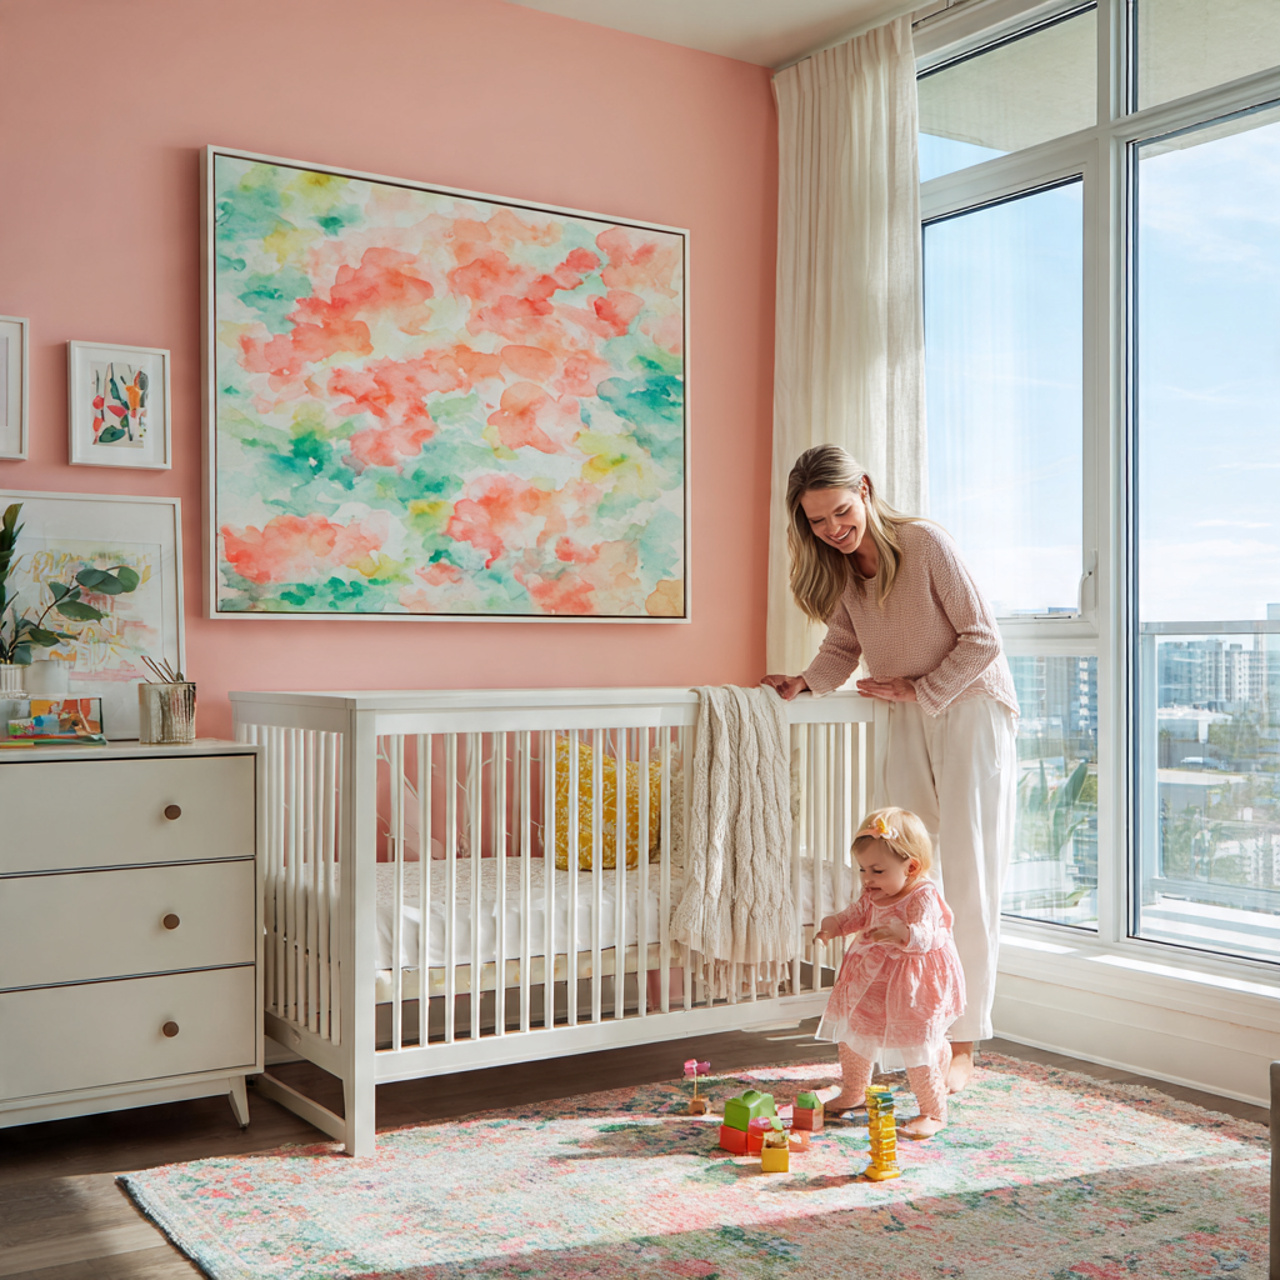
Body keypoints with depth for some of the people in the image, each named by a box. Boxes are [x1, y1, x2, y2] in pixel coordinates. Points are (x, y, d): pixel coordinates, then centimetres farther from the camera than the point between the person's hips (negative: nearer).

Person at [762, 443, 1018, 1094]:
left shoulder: (923, 542, -19)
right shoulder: (838, 568, -1)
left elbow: (981, 637, -15)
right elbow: (844, 644, 12)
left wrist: (919, 688, -14)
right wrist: (807, 682, -6)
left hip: (968, 708, -6)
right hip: (908, 723, 6)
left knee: (967, 880, -6)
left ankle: (963, 1049, -1)